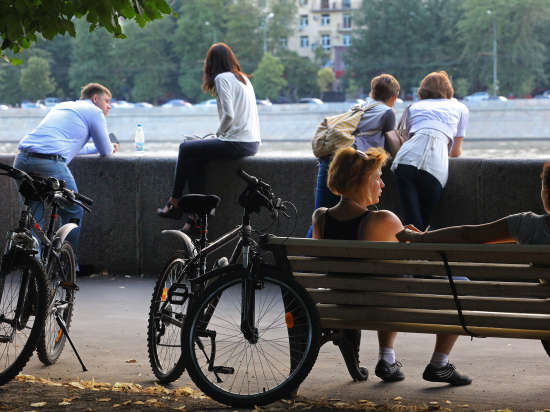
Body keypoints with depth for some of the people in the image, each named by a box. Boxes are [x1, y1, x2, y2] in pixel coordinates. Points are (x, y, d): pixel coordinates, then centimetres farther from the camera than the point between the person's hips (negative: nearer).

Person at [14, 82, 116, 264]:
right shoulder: (94, 112, 11)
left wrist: (97, 147, 50)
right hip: (49, 162, -7)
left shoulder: (61, 106, 33)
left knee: (33, 218, 12)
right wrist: (108, 148, 40)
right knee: (73, 214, 9)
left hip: (22, 159, 7)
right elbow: (106, 151, 17)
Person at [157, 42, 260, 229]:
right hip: (252, 143, 9)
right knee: (195, 156, 17)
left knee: (186, 148, 5)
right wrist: (223, 133, 16)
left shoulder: (222, 78, -8)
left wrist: (219, 133, -1)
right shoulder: (244, 79, 17)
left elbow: (229, 115, -18)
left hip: (237, 143, -8)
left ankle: (174, 204, 13)